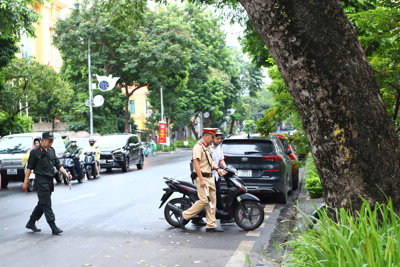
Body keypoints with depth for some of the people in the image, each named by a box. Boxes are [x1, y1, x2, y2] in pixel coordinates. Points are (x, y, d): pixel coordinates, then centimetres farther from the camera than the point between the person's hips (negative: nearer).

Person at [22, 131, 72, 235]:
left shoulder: (51, 150, 12)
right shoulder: (36, 152, -7)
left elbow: (58, 165, 15)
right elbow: (29, 167, -5)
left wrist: (66, 174, 1)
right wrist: (25, 182, -6)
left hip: (50, 180, 7)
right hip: (41, 180, -7)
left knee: (42, 204, 13)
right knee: (46, 204, -7)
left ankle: (31, 223, 26)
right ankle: (53, 227, -9)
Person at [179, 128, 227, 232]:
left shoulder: (207, 147, 19)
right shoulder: (198, 146, -12)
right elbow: (196, 163, -19)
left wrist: (217, 169, 6)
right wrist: (201, 180, -24)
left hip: (210, 177, 9)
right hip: (202, 177, -9)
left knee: (212, 201, 6)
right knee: (204, 200, -15)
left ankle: (211, 225, 10)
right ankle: (185, 215, 2)